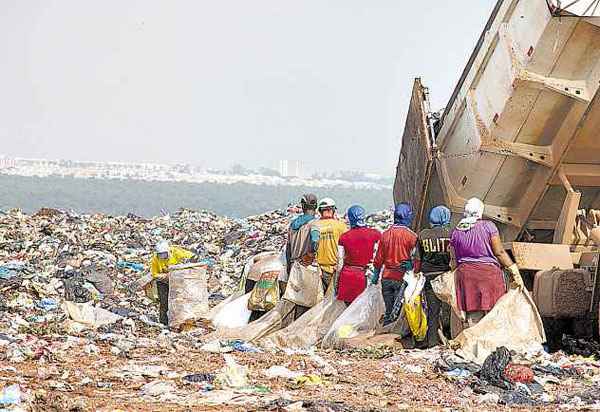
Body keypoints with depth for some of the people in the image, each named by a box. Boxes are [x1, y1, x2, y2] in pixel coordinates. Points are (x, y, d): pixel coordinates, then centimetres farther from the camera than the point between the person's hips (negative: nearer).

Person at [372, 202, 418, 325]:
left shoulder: (386, 234, 3)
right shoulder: (411, 236, -11)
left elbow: (379, 258, 9)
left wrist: (375, 276, 17)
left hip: (387, 278, 4)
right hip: (402, 278, -4)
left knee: (388, 311, 12)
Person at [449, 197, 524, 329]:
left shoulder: (456, 232, 6)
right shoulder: (488, 226, -4)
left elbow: (454, 260, 11)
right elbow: (499, 252, -7)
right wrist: (515, 272, -3)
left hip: (465, 274, 3)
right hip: (489, 273, -3)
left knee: (472, 318, 4)